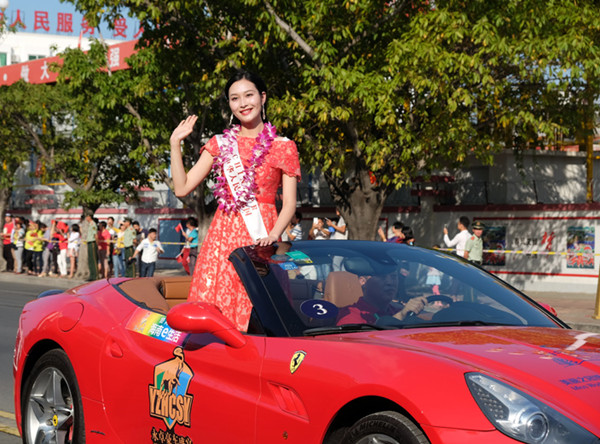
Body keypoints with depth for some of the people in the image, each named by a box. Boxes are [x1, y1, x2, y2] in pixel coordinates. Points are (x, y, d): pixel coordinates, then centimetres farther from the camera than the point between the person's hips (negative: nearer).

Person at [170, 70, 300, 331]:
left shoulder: (283, 147, 8)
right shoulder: (220, 144, 14)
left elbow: (289, 204, 2)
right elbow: (182, 188, 7)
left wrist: (273, 235, -16)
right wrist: (175, 143, 2)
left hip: (261, 237, -2)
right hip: (224, 236, 2)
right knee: (215, 307, -7)